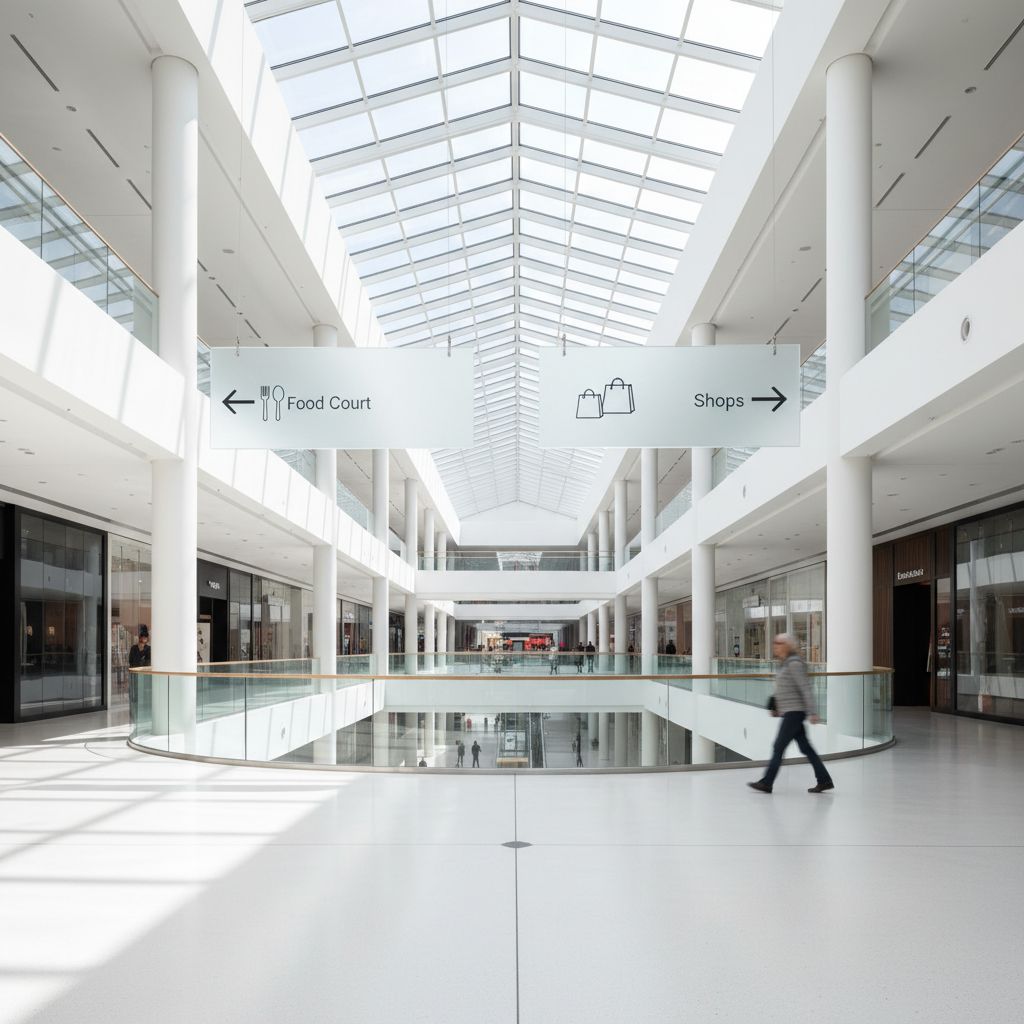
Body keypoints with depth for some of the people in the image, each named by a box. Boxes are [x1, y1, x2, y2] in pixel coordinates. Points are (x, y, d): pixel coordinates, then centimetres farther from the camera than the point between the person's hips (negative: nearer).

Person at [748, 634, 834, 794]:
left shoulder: (794, 664, -14)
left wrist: (811, 712, -20)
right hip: (789, 712, 9)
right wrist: (775, 706, 20)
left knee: (779, 746, -6)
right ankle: (825, 780, 15)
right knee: (806, 748, 10)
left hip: (794, 712, -9)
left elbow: (805, 689, -18)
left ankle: (766, 783, -2)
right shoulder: (784, 664, 14)